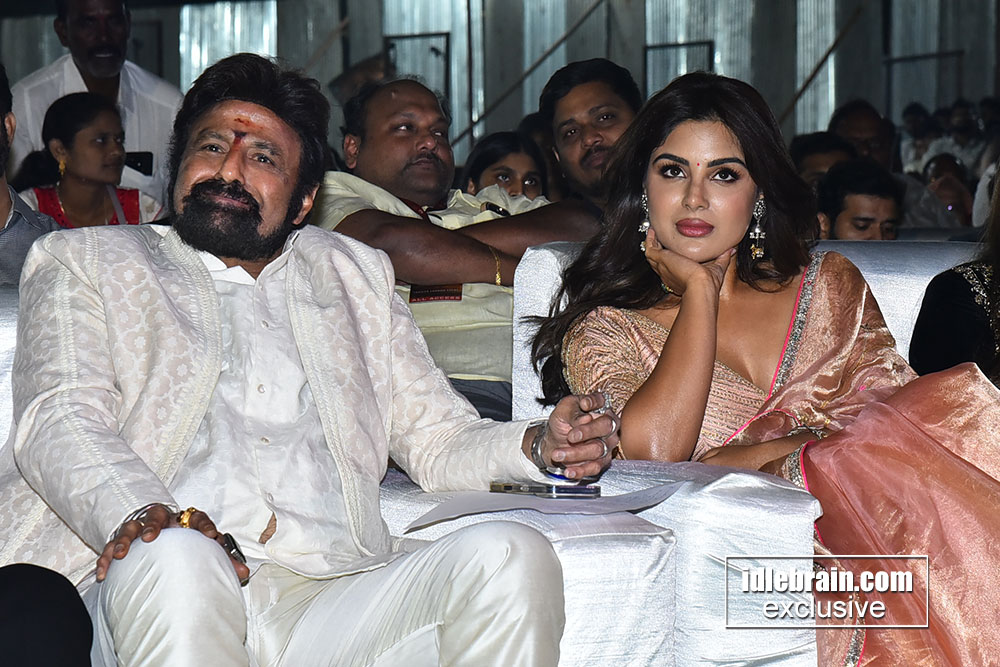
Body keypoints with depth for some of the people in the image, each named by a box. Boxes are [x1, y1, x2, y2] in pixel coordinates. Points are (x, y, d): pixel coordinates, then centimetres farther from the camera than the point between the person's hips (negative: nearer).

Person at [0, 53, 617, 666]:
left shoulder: (354, 276, 28)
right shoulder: (84, 264, 18)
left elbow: (438, 437, 26)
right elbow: (61, 422, 1)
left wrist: (541, 446, 2)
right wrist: (140, 513, -22)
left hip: (334, 602, 3)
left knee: (513, 556, -25)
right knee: (175, 556, -39)